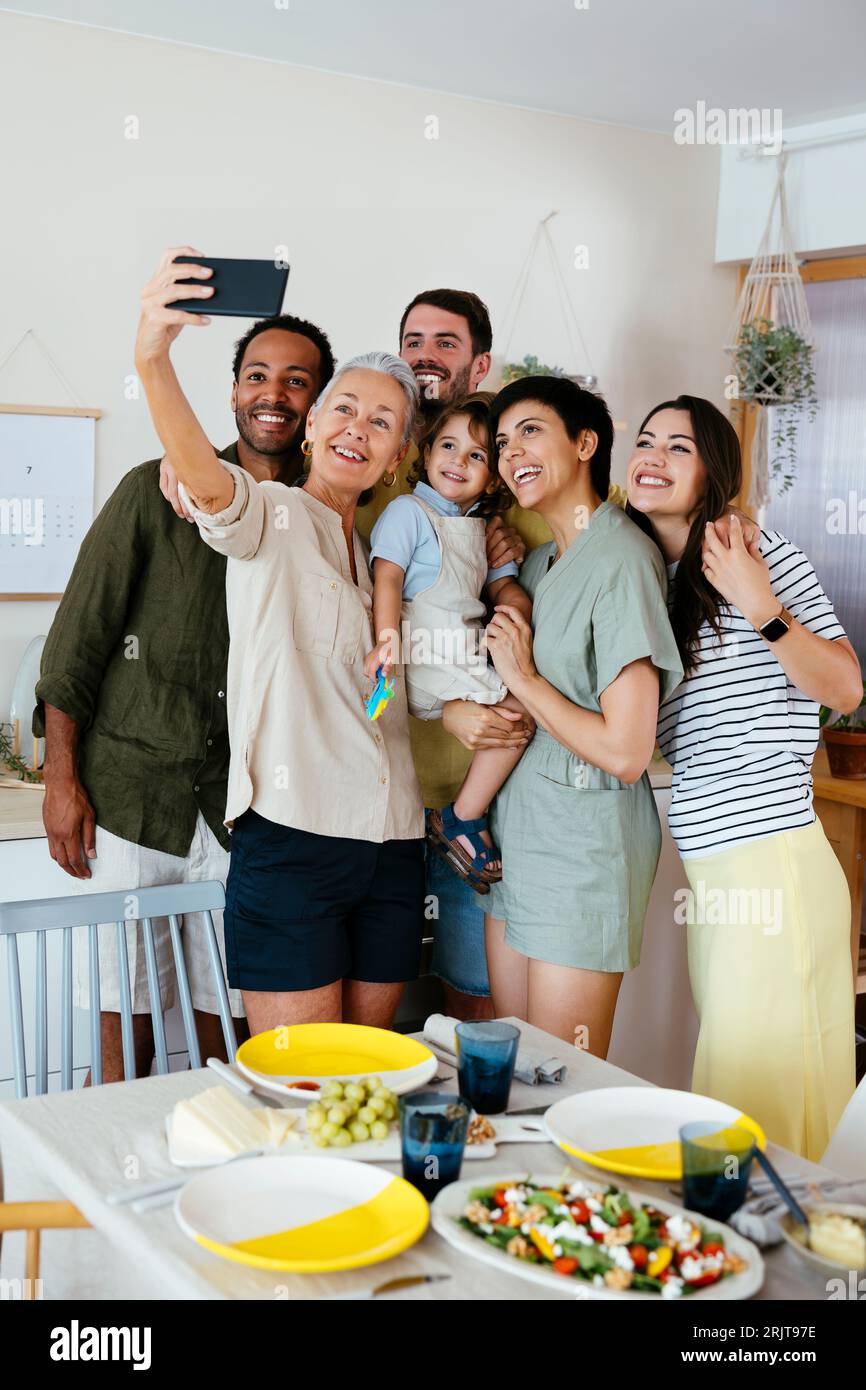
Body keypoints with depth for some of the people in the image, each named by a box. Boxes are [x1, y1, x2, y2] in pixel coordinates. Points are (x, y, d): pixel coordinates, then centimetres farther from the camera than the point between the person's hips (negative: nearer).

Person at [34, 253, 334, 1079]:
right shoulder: (158, 490, -1)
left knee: (228, 1025, 8)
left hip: (247, 806, 2)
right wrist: (62, 778, -5)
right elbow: (78, 635, -2)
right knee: (125, 1019, 5)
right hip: (129, 793, -2)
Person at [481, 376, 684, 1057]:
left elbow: (625, 753, -21)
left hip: (586, 840, -8)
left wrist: (524, 678, -12)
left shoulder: (622, 560, -15)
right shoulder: (539, 563, 12)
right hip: (517, 823, 9)